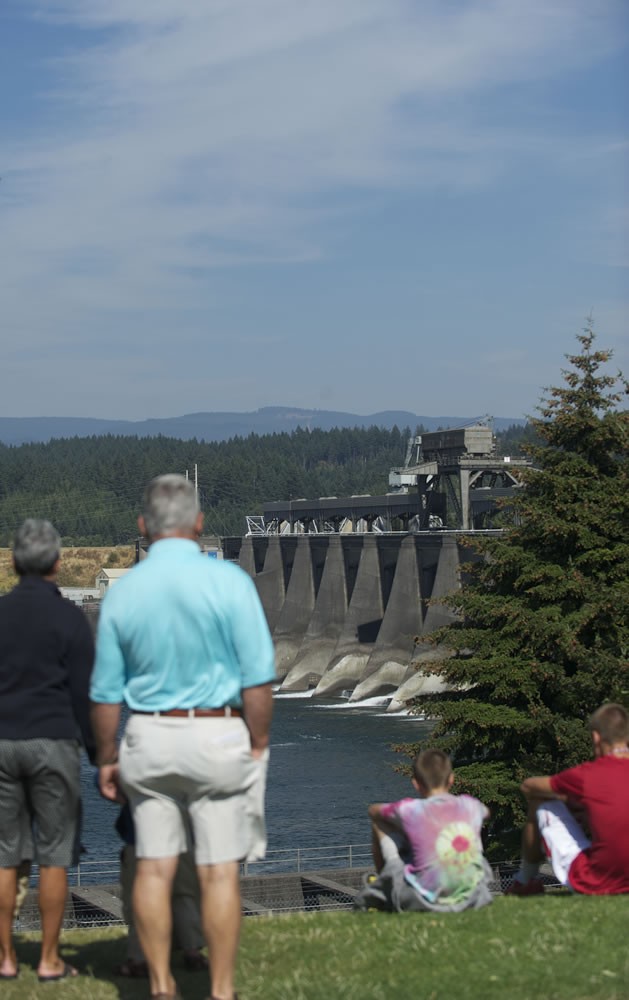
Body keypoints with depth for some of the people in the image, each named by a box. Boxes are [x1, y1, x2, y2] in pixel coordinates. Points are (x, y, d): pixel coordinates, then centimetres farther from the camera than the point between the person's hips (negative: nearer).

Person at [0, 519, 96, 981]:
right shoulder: (69, 617, -5)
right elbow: (84, 693, -5)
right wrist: (100, 756, 3)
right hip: (52, 742, -3)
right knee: (54, 855, 3)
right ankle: (50, 960, 4)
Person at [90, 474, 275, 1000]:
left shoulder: (122, 592, 0)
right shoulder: (229, 581, -10)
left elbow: (106, 691, 3)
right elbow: (258, 678, -12)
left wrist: (107, 759, 12)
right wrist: (258, 744, -2)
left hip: (149, 738, 3)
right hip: (217, 738, -3)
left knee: (154, 867, 9)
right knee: (219, 872, 2)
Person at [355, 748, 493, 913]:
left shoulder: (409, 810, -9)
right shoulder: (471, 806, 0)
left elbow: (374, 810, 14)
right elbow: (485, 812, 29)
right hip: (471, 899, 3)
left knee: (378, 822, 10)